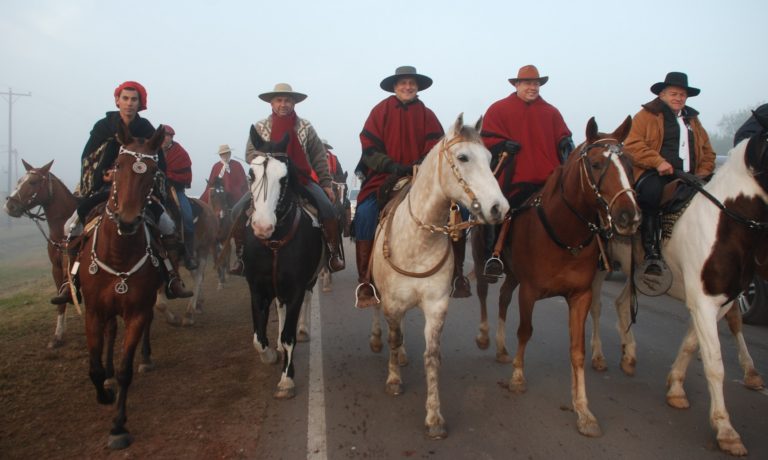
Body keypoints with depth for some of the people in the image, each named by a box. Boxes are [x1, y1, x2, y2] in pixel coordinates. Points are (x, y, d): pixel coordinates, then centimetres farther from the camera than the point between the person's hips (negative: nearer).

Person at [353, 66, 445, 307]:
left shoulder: (427, 115, 11)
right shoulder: (380, 111, 5)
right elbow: (369, 148, -3)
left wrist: (420, 166, -17)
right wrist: (392, 166, -17)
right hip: (382, 177, -2)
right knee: (365, 215, -24)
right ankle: (366, 283, -16)